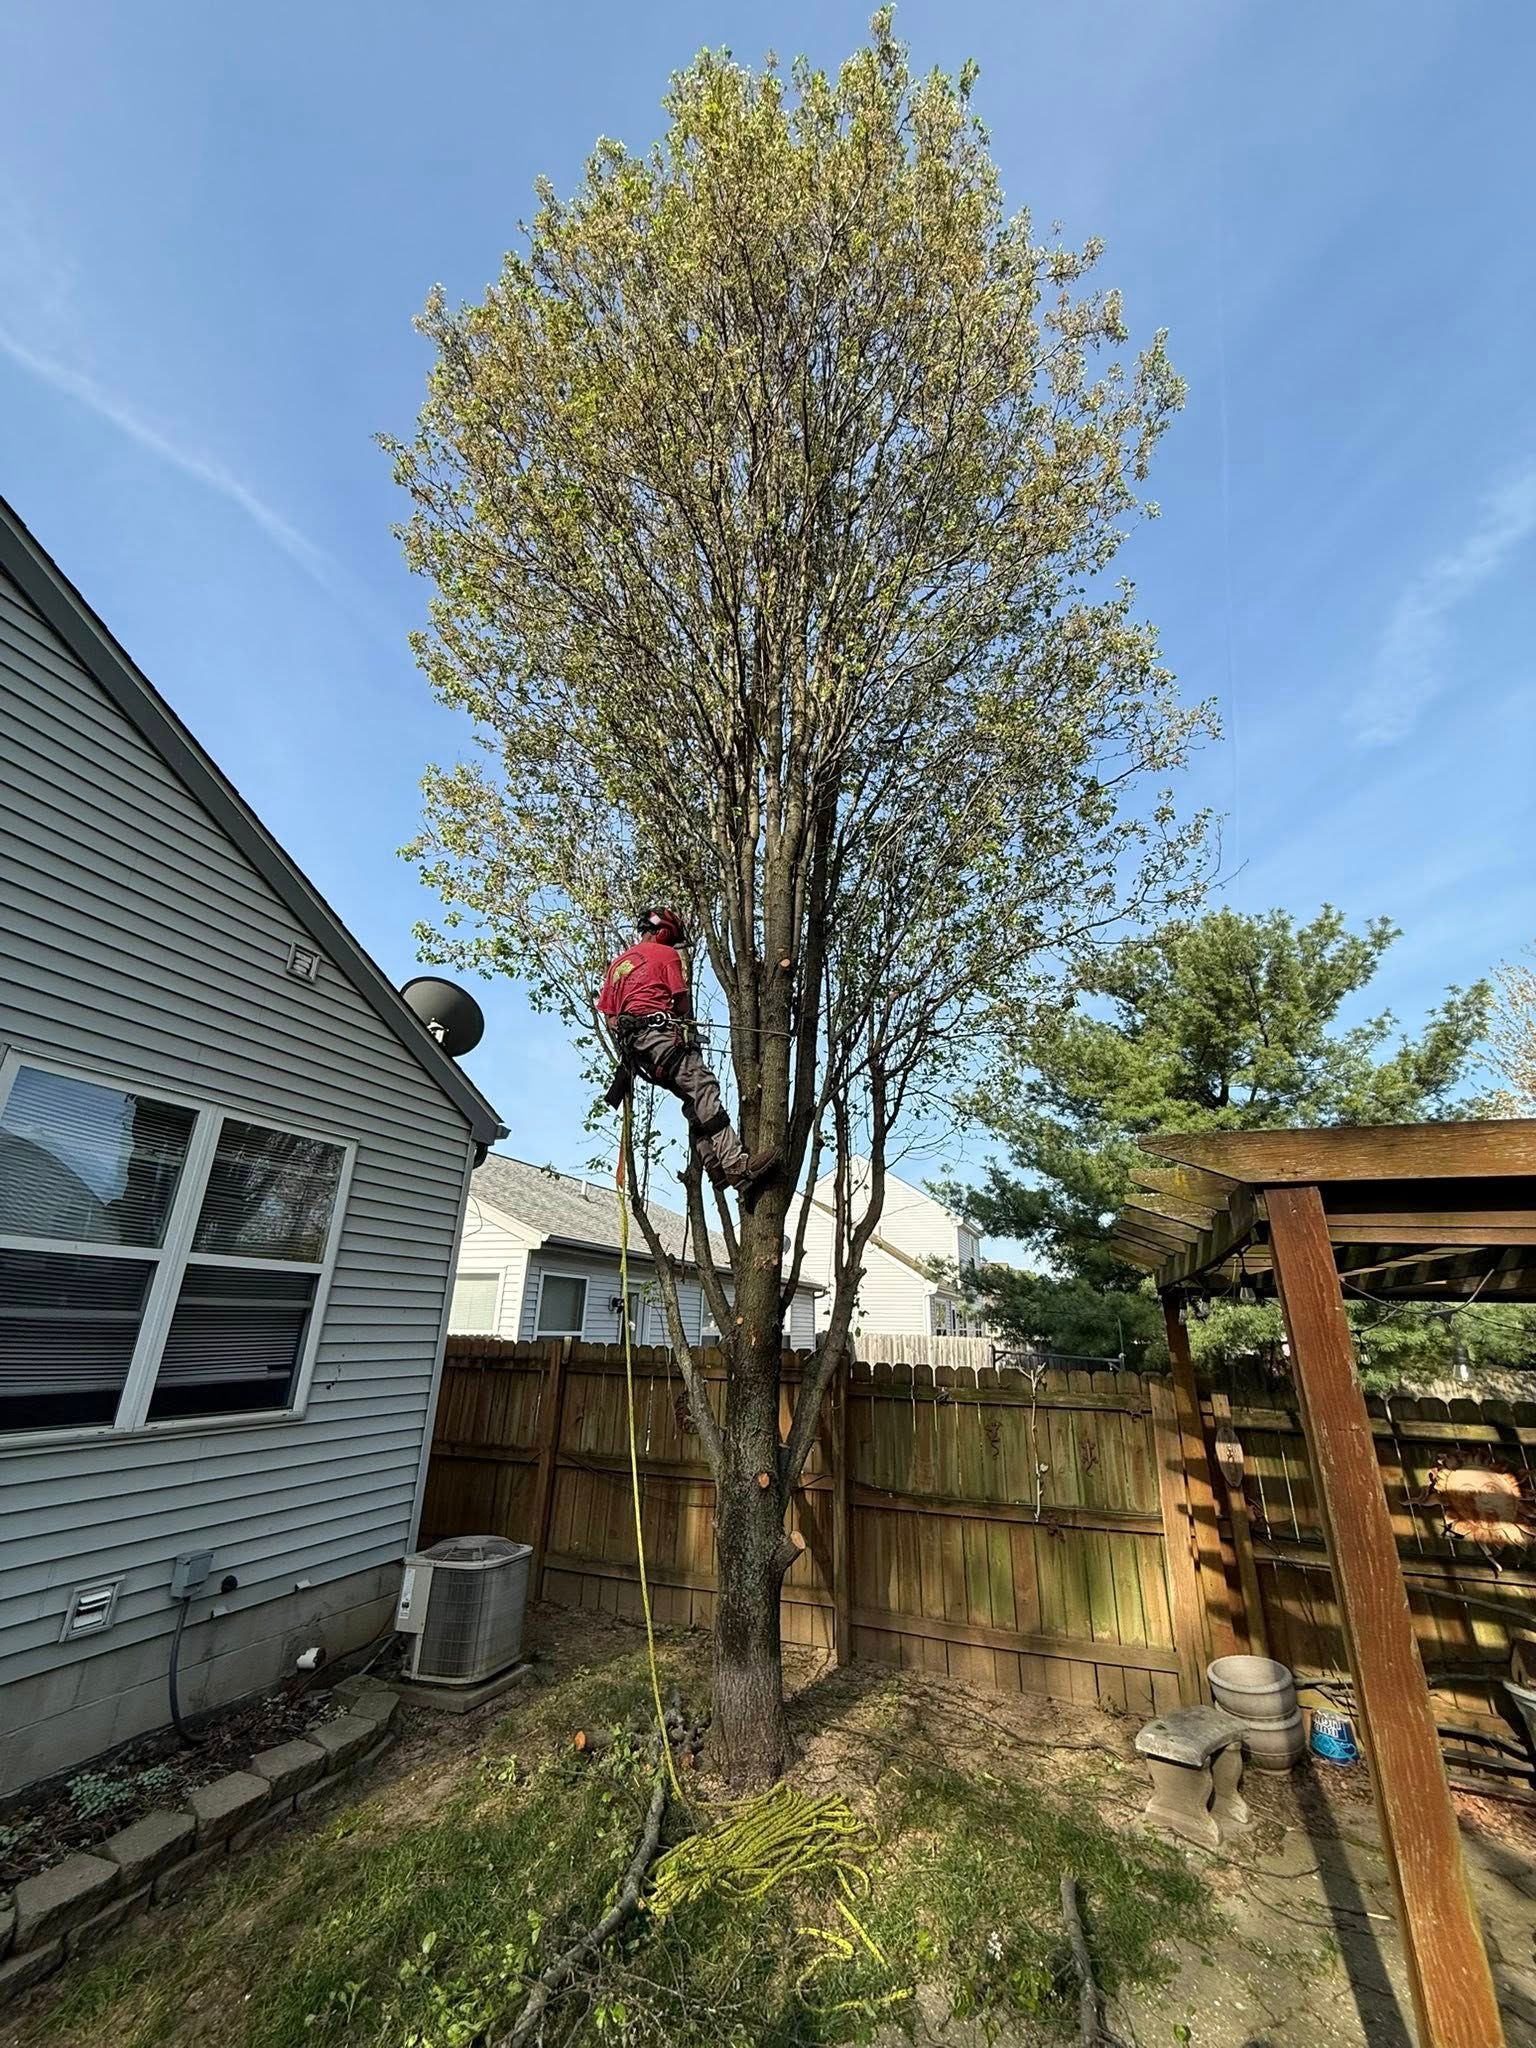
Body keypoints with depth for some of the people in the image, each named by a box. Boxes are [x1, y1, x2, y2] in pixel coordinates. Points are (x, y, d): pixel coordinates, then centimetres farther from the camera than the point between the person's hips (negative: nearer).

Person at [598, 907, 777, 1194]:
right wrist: (689, 1026, 16)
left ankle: (715, 1166, -5)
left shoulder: (617, 963, 27)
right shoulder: (665, 954, 6)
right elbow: (682, 999, -2)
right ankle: (737, 1164, -28)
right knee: (705, 1089, -16)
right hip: (660, 1032, -8)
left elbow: (608, 1013, 21)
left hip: (632, 1043, 8)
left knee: (694, 1102, 7)